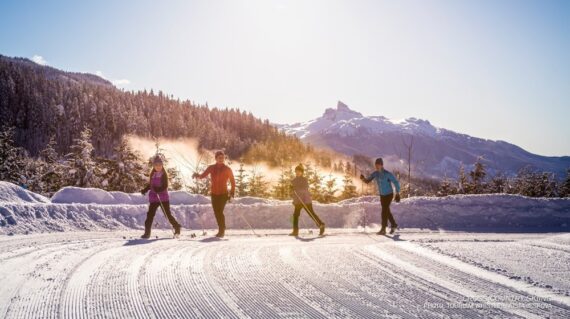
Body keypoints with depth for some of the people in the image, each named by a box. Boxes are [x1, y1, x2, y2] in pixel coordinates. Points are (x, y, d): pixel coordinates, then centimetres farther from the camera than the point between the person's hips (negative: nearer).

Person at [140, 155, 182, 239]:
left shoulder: (164, 174, -4)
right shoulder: (153, 174, 10)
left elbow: (165, 186, -12)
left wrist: (159, 189, -27)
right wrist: (145, 190, 10)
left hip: (163, 198, -4)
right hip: (153, 198, 4)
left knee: (168, 214, 1)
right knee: (150, 215, -3)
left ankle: (177, 227, 22)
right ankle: (147, 233, -1)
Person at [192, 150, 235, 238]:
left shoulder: (227, 169, -1)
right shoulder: (211, 168, 5)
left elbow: (232, 181, 4)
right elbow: (203, 175, -5)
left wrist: (232, 193, -1)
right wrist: (198, 175, -26)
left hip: (223, 194, -3)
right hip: (214, 194, 3)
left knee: (220, 212, -16)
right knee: (216, 212, 7)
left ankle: (222, 230, -4)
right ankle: (221, 229, 24)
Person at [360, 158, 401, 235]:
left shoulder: (388, 174, -21)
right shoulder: (375, 173, -3)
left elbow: (396, 183, -15)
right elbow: (367, 181, -6)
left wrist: (397, 193, -15)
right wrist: (363, 178, -28)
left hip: (389, 195, -7)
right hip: (382, 195, 7)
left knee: (384, 211, -10)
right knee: (386, 211, 16)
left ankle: (383, 229, -4)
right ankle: (394, 225, 34)